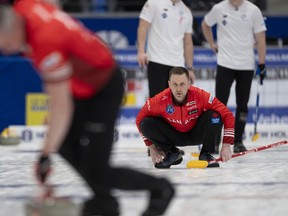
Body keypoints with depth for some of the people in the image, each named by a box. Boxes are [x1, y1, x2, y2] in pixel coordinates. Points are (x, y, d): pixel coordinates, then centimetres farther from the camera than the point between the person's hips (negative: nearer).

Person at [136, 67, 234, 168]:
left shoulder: (200, 95, -29)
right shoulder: (160, 100, -26)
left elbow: (227, 116, -23)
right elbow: (140, 119, -10)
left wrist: (226, 145, -28)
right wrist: (152, 148, -10)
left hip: (196, 135, -1)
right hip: (174, 136, 1)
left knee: (214, 116, -29)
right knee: (146, 124, -23)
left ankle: (206, 154, -7)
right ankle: (172, 154, -1)